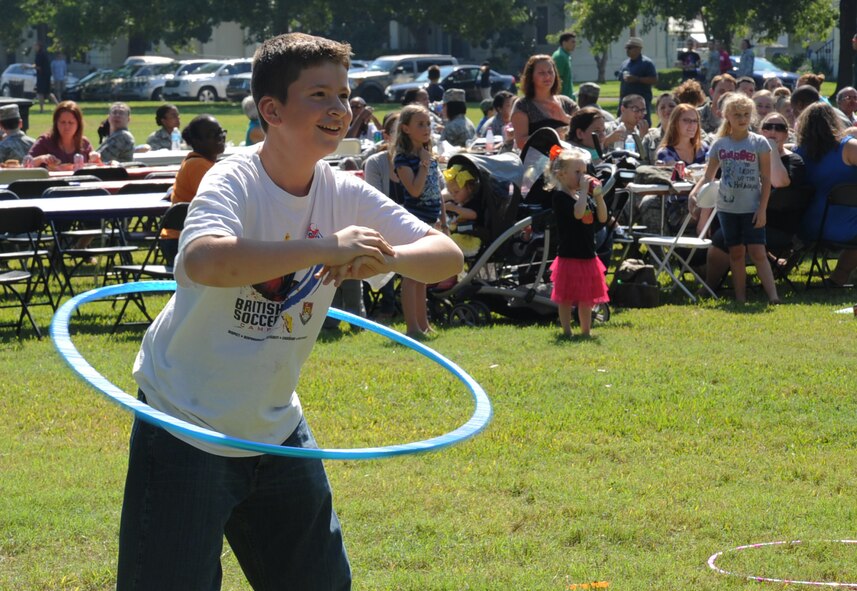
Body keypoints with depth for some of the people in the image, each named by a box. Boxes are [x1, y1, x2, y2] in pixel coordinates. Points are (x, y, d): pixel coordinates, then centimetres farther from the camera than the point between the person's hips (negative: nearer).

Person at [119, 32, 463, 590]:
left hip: (276, 429, 6)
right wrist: (327, 247, -42)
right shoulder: (236, 182, -20)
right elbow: (204, 260, -42)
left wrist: (390, 257, -31)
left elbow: (448, 256, -9)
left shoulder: (346, 195, -3)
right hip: (186, 431, -6)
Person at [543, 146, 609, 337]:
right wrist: (584, 190, -21)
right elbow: (577, 213, -27)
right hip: (569, 255, -7)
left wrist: (598, 196, -4)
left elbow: (602, 219, 7)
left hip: (588, 256, 7)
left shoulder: (585, 197, 11)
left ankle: (586, 331, 22)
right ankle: (566, 331, 8)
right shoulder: (559, 196, -12)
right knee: (566, 297, 1)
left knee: (587, 297, 13)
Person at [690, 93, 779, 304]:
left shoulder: (759, 143, -2)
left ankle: (772, 294, -14)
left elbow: (766, 179, -3)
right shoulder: (720, 144, 5)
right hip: (727, 207, 3)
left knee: (757, 251, -11)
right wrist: (694, 193, -9)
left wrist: (762, 208, -10)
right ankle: (740, 298, 12)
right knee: (736, 253, 8)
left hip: (752, 208, -3)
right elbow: (708, 176, 9)